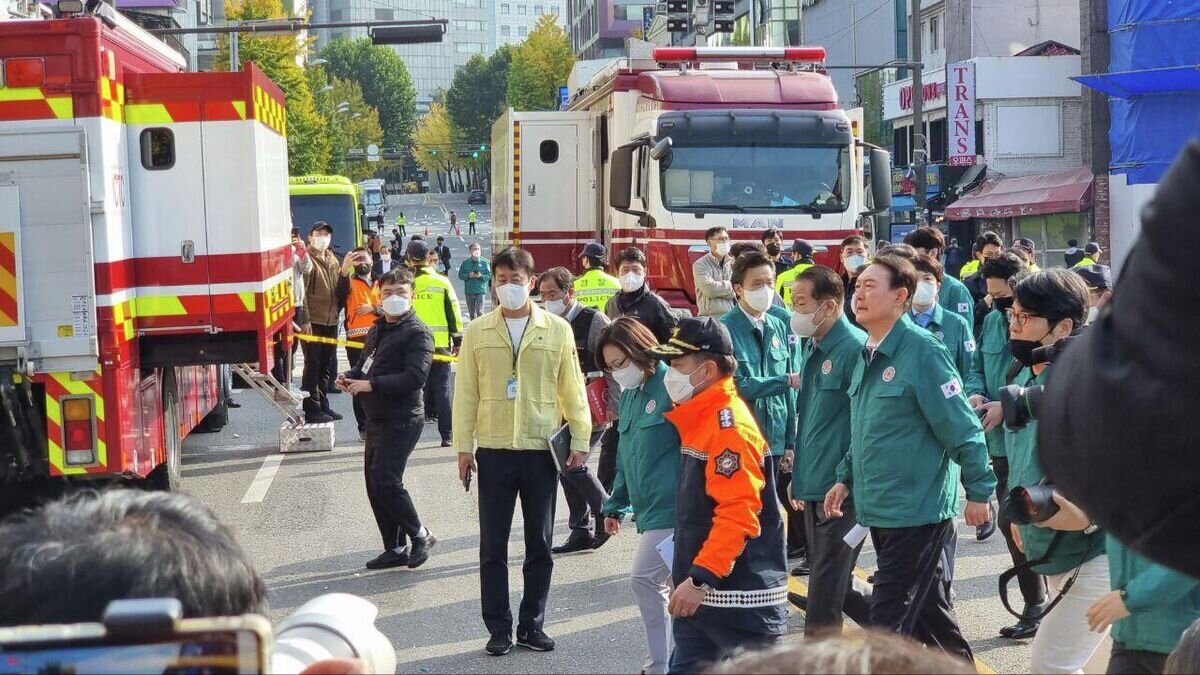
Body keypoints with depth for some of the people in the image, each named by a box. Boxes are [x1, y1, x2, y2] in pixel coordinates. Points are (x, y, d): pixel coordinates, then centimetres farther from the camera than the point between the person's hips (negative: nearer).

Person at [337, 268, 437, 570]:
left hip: (401, 420, -9)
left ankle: (420, 536, 4)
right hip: (377, 418, 9)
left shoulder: (417, 333, -11)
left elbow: (415, 376, -22)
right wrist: (350, 376, 3)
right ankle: (395, 549, 19)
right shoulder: (377, 330, 16)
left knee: (386, 482, -14)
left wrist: (372, 384, -24)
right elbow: (366, 364, 26)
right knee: (375, 485, 10)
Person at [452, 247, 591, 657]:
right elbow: (466, 392, 3)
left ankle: (532, 625, 18)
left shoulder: (557, 330, 1)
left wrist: (580, 438, 0)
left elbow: (572, 388, 4)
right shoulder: (477, 332, 3)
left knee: (540, 543, 7)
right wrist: (463, 446, -1)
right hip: (493, 451, 0)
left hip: (542, 449, 0)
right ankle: (499, 628, 12)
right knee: (493, 545, 3)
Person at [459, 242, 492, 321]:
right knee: (471, 312, 12)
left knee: (480, 311, -11)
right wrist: (468, 276, -13)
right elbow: (460, 275, 5)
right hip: (469, 290, 3)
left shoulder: (484, 262, 0)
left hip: (480, 291, -3)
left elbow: (489, 276, 1)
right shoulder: (465, 263, 5)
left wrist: (481, 276, -17)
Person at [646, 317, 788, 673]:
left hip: (740, 600, -10)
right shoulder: (699, 421, 14)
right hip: (700, 597, 10)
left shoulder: (730, 426, -17)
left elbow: (738, 513, -26)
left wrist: (701, 578, -28)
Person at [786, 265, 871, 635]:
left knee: (825, 595, -5)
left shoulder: (854, 348, -16)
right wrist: (799, 476, 19)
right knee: (837, 587, 16)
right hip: (813, 489, 9)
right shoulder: (813, 348, 12)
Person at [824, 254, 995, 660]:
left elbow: (962, 427, -15)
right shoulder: (868, 355, 10)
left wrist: (979, 491, -13)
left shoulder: (922, 351, -15)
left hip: (917, 510, -8)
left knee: (888, 623, -8)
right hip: (879, 510, 8)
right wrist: (846, 479, 16)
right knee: (928, 611, 19)